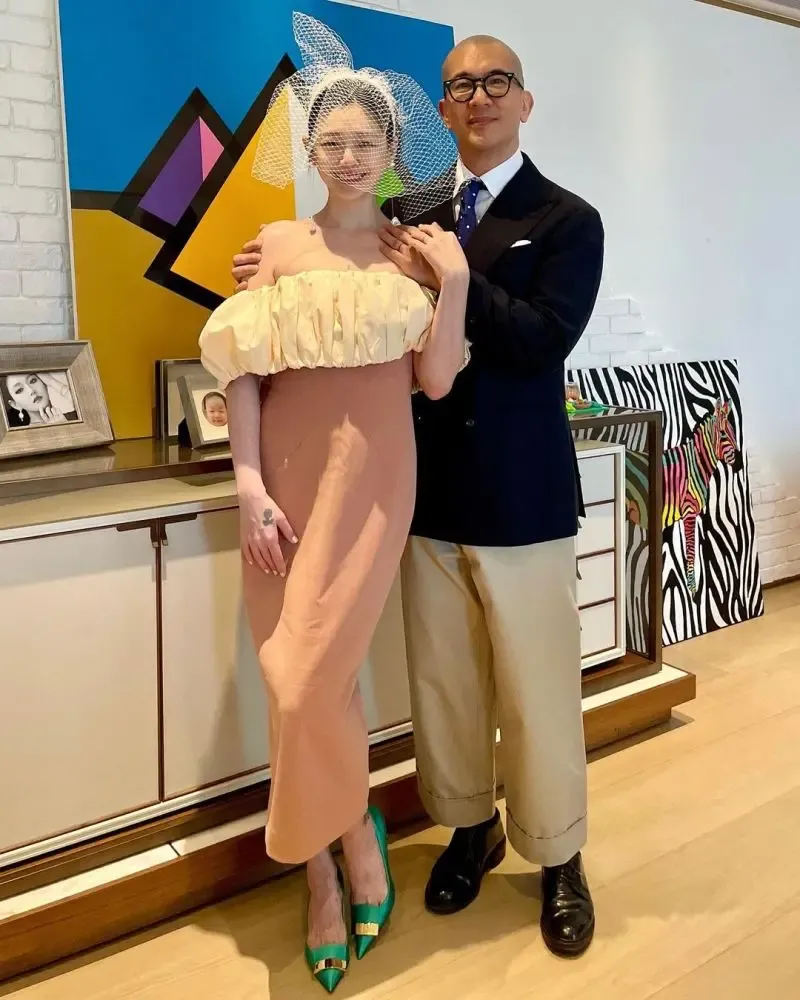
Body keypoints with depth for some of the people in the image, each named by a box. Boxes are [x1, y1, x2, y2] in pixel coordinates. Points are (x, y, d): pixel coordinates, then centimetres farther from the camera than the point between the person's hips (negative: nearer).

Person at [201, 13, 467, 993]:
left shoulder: (415, 251, 8)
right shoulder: (280, 243, 7)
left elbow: (435, 380, 0)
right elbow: (243, 371, 1)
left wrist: (454, 281, -11)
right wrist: (249, 483, -8)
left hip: (372, 477, -1)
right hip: (287, 474, 1)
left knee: (313, 678, -7)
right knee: (297, 678, 3)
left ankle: (340, 843, 22)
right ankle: (344, 841, 26)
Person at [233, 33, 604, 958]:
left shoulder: (568, 220, 1)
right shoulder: (414, 221, 12)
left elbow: (542, 341, -13)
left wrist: (446, 276, -18)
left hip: (521, 494, -3)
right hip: (429, 491, 4)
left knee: (537, 688, 5)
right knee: (442, 682, 11)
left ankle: (557, 860, 26)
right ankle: (470, 828, 34)